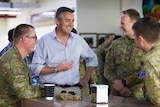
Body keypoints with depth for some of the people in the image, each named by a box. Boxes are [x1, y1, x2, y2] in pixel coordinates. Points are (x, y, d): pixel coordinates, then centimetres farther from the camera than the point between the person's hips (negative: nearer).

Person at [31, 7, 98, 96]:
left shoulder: (78, 40, 10)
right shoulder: (45, 40, -2)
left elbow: (92, 59, 24)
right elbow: (36, 68, -6)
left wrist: (86, 79, 16)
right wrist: (57, 69, -13)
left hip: (74, 89, 3)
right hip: (52, 89, -3)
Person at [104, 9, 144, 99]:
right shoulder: (116, 44, 6)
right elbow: (108, 69, 2)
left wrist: (124, 82, -16)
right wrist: (121, 88, -10)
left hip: (137, 95, -3)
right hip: (116, 94, 3)